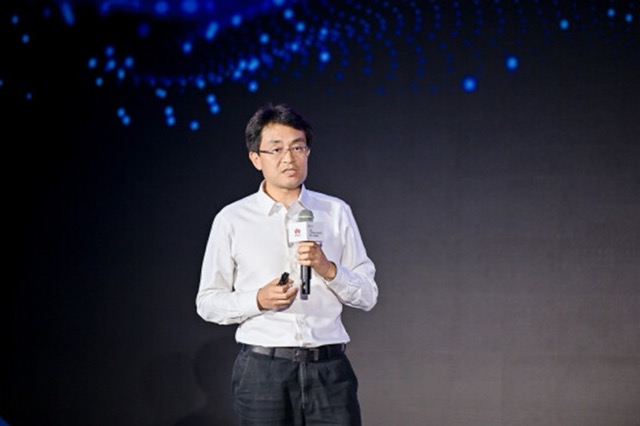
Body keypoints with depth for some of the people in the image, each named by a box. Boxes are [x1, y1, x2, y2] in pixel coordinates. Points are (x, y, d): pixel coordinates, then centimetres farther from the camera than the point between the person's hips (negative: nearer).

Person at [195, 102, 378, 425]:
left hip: (329, 366, 1)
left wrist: (328, 269, -10)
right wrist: (258, 300, -13)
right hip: (262, 370, -1)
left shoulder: (336, 213, 10)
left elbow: (368, 296, 8)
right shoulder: (231, 220, 4)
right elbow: (207, 303, 3)